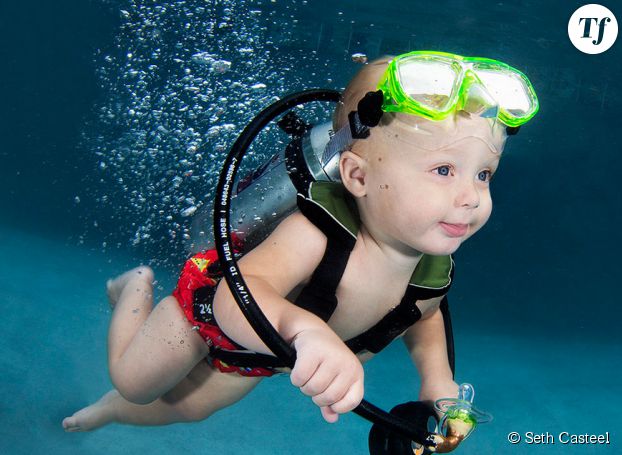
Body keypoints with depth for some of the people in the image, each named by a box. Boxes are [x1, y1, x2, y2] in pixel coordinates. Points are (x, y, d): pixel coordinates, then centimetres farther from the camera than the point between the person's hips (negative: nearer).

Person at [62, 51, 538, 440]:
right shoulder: (316, 234, -46)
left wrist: (437, 377, -16)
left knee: (189, 406, 26)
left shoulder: (434, 274, -26)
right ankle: (138, 289, 42)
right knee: (132, 380, 14)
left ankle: (111, 410, 59)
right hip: (209, 306, -6)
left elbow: (422, 317, 0)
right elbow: (236, 297, -59)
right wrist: (305, 329, -78)